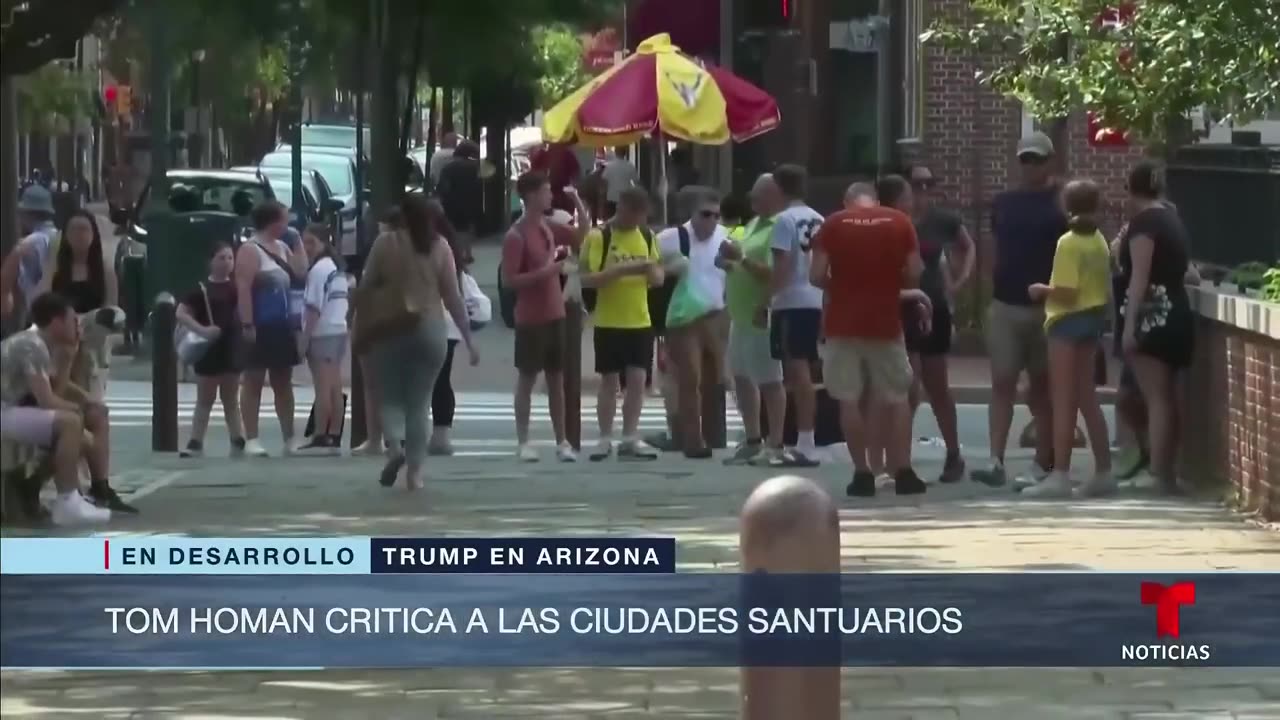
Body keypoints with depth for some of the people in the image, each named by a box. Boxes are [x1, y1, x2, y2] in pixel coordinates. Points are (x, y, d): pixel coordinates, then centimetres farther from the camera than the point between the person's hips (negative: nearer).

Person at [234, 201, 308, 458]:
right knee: (253, 382, -4)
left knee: (283, 382, 10)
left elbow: (300, 272, 14)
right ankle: (251, 440, -4)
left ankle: (290, 439, 15)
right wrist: (247, 324, -24)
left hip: (282, 325, 8)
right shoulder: (250, 250, -11)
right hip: (259, 326, -8)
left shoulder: (281, 247, 15)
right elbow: (243, 289, -18)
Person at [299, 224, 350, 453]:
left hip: (322, 333, -9)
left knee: (323, 386, -9)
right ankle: (334, 438, 7)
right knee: (335, 387, 7)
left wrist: (305, 337, -15)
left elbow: (314, 307, -17)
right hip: (339, 330, 9)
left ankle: (320, 438, -10)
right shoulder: (337, 269, 17)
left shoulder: (318, 270, -11)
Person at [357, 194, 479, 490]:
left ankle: (395, 445, -19)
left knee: (390, 396, 9)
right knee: (418, 402, 9)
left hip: (390, 330, -1)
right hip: (430, 330, 1)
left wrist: (359, 327, 9)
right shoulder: (439, 246, 1)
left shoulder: (385, 243, -3)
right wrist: (468, 338, 5)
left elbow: (366, 289, -2)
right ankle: (415, 471, 5)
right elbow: (452, 296, 0)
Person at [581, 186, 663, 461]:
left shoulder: (647, 236, 8)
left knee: (637, 380, 2)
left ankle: (630, 439, 7)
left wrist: (652, 271, -10)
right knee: (610, 381, 2)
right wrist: (622, 270, -26)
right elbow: (587, 278, -16)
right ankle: (605, 439, 11)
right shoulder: (598, 236, -9)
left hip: (640, 322, 4)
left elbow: (659, 276, 13)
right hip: (609, 322, -4)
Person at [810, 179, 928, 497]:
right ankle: (903, 472, 6)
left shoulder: (833, 224, 1)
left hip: (842, 323, 0)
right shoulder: (900, 223, 2)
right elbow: (914, 274, -3)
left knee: (849, 400, 5)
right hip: (885, 322, 0)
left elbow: (816, 276, -5)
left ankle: (862, 474, 2)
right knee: (896, 397, 11)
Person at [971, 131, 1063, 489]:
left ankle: (1043, 466, 9)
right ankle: (996, 461, -9)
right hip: (1004, 306, 3)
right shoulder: (1004, 203, 11)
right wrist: (991, 294, 12)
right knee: (1002, 383, -4)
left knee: (1042, 388, 4)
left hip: (1046, 309, -3)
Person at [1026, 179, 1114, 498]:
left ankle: (1060, 475, -9)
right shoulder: (1099, 242, 8)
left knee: (1063, 401, -7)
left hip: (1069, 321, -8)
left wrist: (1042, 290, -6)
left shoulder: (1069, 243, -16)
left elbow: (1066, 293, -21)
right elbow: (1103, 284, 11)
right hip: (1094, 318, 8)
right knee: (1087, 398, 15)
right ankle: (1103, 472, 16)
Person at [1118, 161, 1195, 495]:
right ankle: (1168, 473, 16)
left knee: (1156, 398, -10)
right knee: (1168, 397, 12)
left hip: (1152, 316, -9)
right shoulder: (1171, 217, 13)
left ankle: (1159, 475, -14)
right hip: (1176, 314, 9)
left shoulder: (1143, 222, -12)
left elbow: (1139, 277, -19)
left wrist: (1129, 325, -21)